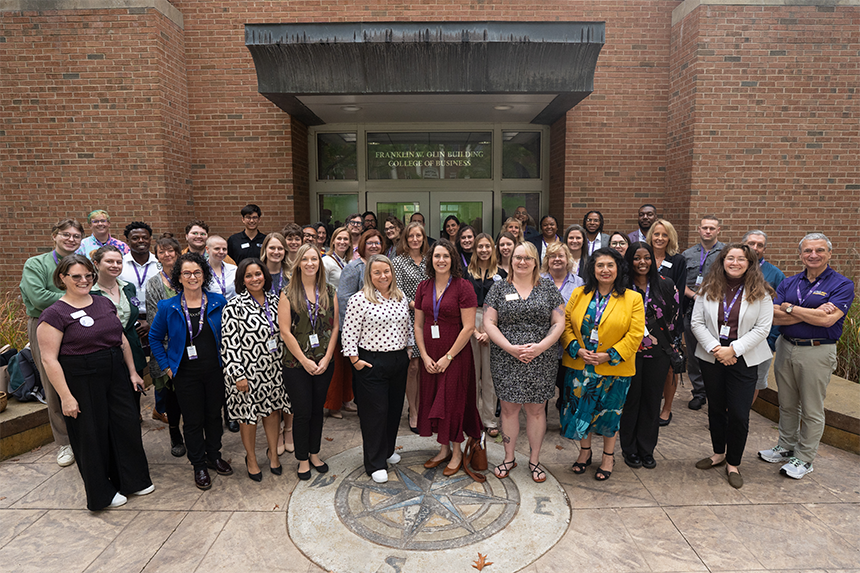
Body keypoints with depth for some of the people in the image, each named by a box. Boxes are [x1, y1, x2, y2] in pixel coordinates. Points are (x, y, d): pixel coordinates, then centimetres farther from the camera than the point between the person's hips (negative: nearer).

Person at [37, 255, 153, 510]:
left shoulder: (105, 303, 7)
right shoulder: (55, 314, -11)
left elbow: (122, 340, 13)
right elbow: (49, 359, -13)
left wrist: (132, 372, 11)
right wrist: (66, 396, -16)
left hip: (116, 376, 6)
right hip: (81, 383, -5)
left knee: (127, 426, 11)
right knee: (92, 434, 8)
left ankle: (133, 480, 31)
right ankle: (102, 493, 27)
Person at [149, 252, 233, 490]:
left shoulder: (218, 302, -4)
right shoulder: (168, 307, -5)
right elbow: (154, 337, 6)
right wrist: (166, 366, 1)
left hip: (215, 371, 1)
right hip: (186, 374, -1)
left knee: (214, 414, 14)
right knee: (193, 420, 9)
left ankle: (214, 455, 35)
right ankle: (199, 465, 26)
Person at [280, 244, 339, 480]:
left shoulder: (329, 292, 3)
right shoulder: (288, 293, -6)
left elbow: (334, 327, 3)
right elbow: (285, 331, -9)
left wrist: (327, 358, -6)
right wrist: (304, 360, -12)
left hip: (324, 363, 3)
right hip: (296, 364, -3)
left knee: (318, 409, 14)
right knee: (302, 412, 5)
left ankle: (314, 453, 32)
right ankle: (303, 459, 24)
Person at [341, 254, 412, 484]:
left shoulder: (401, 298, 8)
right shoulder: (359, 299, -11)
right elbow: (349, 333, -11)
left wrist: (408, 350, 14)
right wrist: (355, 360, -13)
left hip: (399, 360, 6)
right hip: (372, 363, -6)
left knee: (395, 407, 16)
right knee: (375, 411, 1)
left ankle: (387, 450, 37)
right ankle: (376, 463, 14)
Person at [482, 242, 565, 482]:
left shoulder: (548, 287, 5)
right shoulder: (500, 288, 3)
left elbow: (559, 323, 2)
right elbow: (489, 322, -1)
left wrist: (540, 346, -13)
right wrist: (510, 348, -12)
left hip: (541, 361, 0)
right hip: (506, 360, 0)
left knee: (536, 409, 8)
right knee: (509, 408, 8)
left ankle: (534, 460, 25)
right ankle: (509, 458, 26)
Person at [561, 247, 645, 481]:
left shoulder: (633, 299, -5)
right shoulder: (579, 294, 3)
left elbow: (635, 335, -9)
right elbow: (566, 324, 3)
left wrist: (609, 355, -17)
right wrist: (577, 349, -11)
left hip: (613, 369, -2)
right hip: (580, 366, 3)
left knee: (609, 413, 12)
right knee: (580, 409, 12)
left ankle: (608, 457, 33)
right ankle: (585, 452, 35)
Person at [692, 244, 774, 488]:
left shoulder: (760, 292, -4)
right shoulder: (708, 289, 1)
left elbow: (762, 328, -8)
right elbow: (697, 322, -1)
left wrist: (733, 349, -16)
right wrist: (715, 348, -14)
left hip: (743, 360, -2)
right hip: (711, 357, 2)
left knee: (739, 414, -1)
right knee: (716, 408, 14)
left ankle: (733, 463, 18)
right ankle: (718, 453, 33)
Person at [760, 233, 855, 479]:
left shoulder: (842, 285, -6)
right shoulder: (788, 283, 6)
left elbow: (827, 319, -20)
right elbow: (775, 317, -6)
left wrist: (790, 308, -11)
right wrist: (812, 314, -17)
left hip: (817, 352, -4)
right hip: (785, 347, 4)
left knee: (811, 410, 7)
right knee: (787, 404, 17)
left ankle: (804, 458, 21)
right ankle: (786, 447, 33)